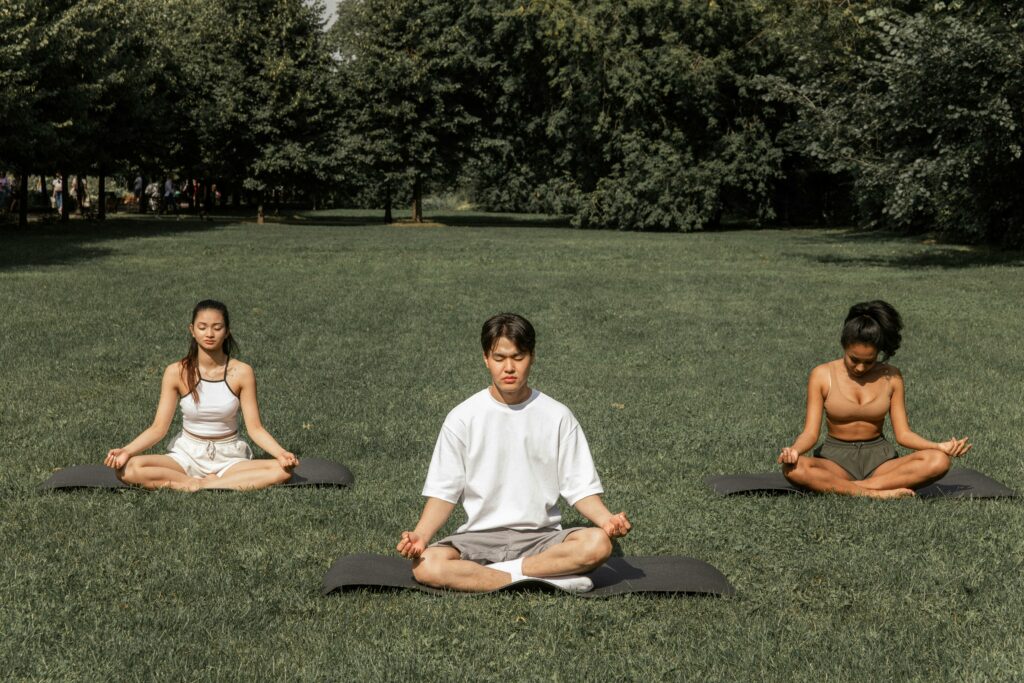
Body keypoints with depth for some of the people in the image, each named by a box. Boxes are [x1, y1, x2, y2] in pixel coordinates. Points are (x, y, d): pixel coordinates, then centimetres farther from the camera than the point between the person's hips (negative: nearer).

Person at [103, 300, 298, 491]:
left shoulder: (241, 372, -6)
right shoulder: (177, 372, -5)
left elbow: (255, 427, -7)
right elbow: (158, 427, -5)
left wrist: (281, 453, -25)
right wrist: (127, 451, -22)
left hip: (229, 458, -1)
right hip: (188, 455, 1)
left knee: (283, 470, -29)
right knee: (127, 468, -28)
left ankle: (199, 486, -25)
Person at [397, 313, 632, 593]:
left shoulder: (557, 416, 3)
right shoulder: (462, 418, 1)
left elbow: (580, 486, 3)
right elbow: (444, 492, 1)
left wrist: (606, 520, -17)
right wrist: (420, 535, -18)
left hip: (541, 537, 0)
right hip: (479, 537, 0)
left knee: (598, 543, -30)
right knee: (425, 565, -31)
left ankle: (497, 572, -20)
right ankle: (549, 578, -27)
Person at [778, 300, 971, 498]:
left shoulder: (891, 377, 4)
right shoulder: (822, 375, -2)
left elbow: (903, 434, 3)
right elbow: (810, 432, -7)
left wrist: (940, 447, -15)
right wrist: (794, 450, -30)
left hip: (879, 457, 2)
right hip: (836, 459, -2)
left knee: (939, 461, -26)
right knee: (794, 468, -35)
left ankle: (845, 487, -29)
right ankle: (876, 494, -32)